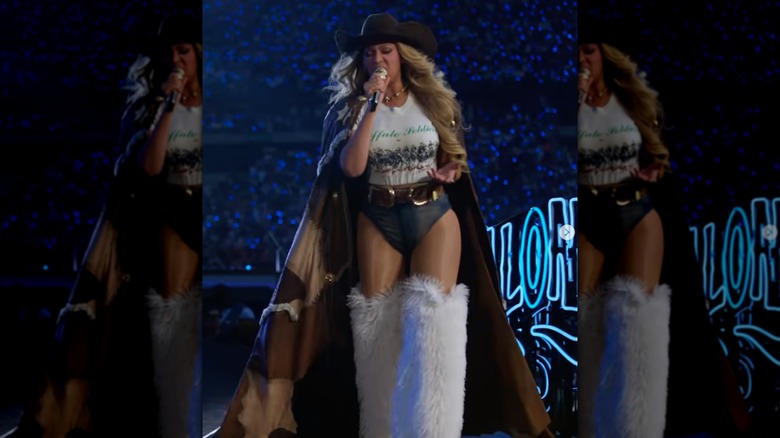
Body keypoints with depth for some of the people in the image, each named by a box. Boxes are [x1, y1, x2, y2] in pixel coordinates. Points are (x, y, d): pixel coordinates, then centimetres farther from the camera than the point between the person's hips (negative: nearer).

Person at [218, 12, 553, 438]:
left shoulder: (434, 100, 3)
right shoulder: (350, 107, 1)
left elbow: (455, 156, 15)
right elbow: (351, 166, -15)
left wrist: (451, 171, -9)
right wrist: (373, 105, -17)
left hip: (434, 216, -1)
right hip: (377, 221, 1)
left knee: (432, 319, -11)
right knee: (376, 325, 1)